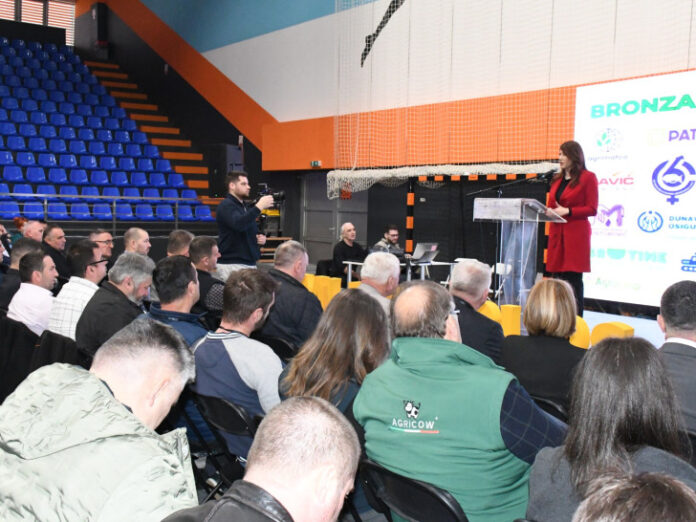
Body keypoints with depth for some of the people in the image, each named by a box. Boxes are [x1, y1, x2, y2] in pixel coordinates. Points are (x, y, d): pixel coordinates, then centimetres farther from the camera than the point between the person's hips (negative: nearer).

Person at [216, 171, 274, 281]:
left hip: (250, 263, 8)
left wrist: (261, 238, 6)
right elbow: (238, 224, -26)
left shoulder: (246, 208, 19)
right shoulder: (226, 205, -6)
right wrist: (259, 206, -25)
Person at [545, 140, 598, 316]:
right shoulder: (558, 179, 18)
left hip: (576, 233, -6)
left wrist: (567, 211, -15)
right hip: (557, 233, 6)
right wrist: (549, 211, 1)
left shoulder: (587, 178, -1)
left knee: (573, 277, -7)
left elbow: (592, 209, -7)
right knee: (556, 276, 4)